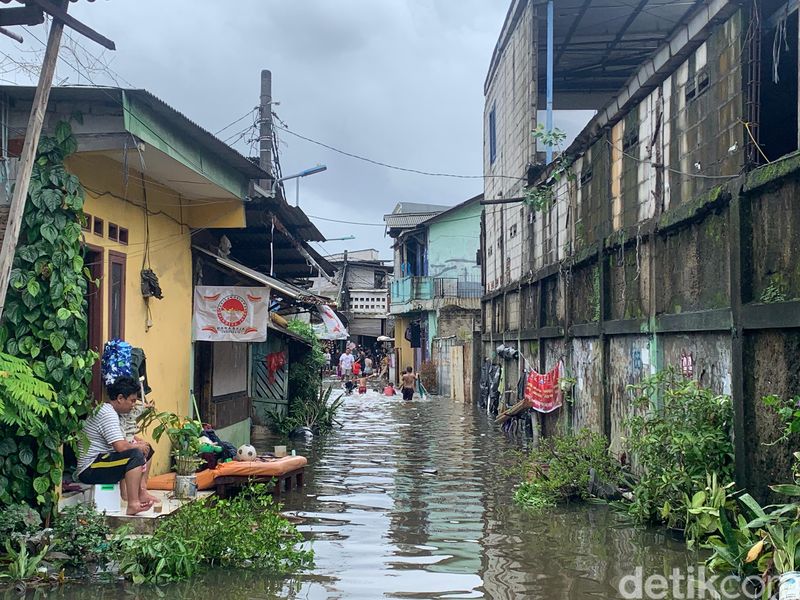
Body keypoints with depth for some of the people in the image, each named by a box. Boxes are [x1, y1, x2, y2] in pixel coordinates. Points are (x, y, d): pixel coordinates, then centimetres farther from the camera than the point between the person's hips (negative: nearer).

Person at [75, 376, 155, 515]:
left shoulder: (109, 411, 16)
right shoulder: (108, 414, -17)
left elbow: (120, 441, 24)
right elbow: (120, 447, -26)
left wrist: (136, 443, 6)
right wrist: (138, 446, -8)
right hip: (89, 471, -11)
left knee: (145, 449, 20)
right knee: (136, 455, -29)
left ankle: (140, 493, 14)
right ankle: (133, 504, -33)